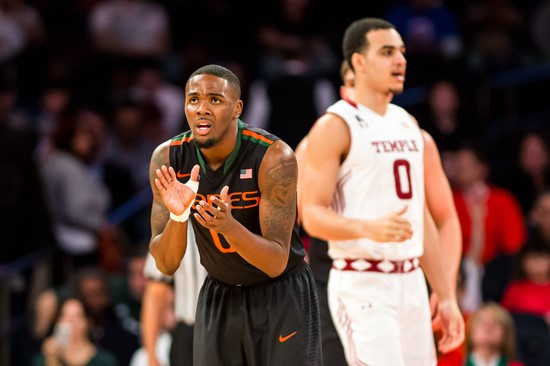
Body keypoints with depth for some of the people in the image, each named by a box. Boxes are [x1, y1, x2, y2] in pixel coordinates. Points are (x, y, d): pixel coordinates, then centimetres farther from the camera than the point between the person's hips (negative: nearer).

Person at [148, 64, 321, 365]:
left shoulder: (273, 157, -24)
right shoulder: (167, 158, -13)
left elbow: (277, 263, -25)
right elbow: (165, 264, -13)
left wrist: (228, 226, -43)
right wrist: (177, 216, -33)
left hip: (281, 297, -3)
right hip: (219, 296, 3)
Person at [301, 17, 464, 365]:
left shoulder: (407, 125, 16)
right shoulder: (335, 126, -7)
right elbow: (313, 215, -13)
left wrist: (447, 297, 16)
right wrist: (368, 228, -32)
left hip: (411, 283, 8)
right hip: (363, 285, -8)